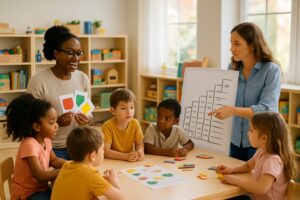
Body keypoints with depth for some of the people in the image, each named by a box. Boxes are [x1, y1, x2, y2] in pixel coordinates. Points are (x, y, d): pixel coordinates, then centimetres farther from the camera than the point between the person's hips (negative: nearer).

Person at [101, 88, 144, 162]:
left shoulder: (135, 123, -3)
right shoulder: (108, 126, -15)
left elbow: (139, 144, 2)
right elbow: (105, 151, -19)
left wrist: (140, 151, -20)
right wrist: (125, 156, -30)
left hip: (130, 162, 4)